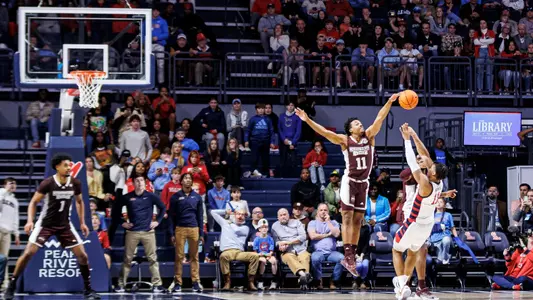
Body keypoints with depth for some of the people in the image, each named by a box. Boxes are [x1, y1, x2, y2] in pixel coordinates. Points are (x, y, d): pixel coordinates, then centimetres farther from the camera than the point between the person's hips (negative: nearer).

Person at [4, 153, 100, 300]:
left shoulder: (75, 183, -7)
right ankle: (11, 286, -2)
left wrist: (82, 223, 9)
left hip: (65, 225, 4)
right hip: (45, 224, -4)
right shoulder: (48, 183, -18)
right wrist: (30, 221, -21)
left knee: (82, 255, -4)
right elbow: (33, 202, -9)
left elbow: (79, 202, 12)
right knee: (28, 253, -14)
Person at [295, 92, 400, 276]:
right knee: (348, 217, -10)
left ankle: (352, 257, 9)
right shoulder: (345, 140, -6)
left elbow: (380, 118, -6)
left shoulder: (369, 136, 3)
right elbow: (323, 131, -14)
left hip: (363, 183, 5)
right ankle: (348, 256, -18)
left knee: (358, 220, 6)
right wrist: (307, 120, -24)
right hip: (349, 182, -5)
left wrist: (390, 102, -17)